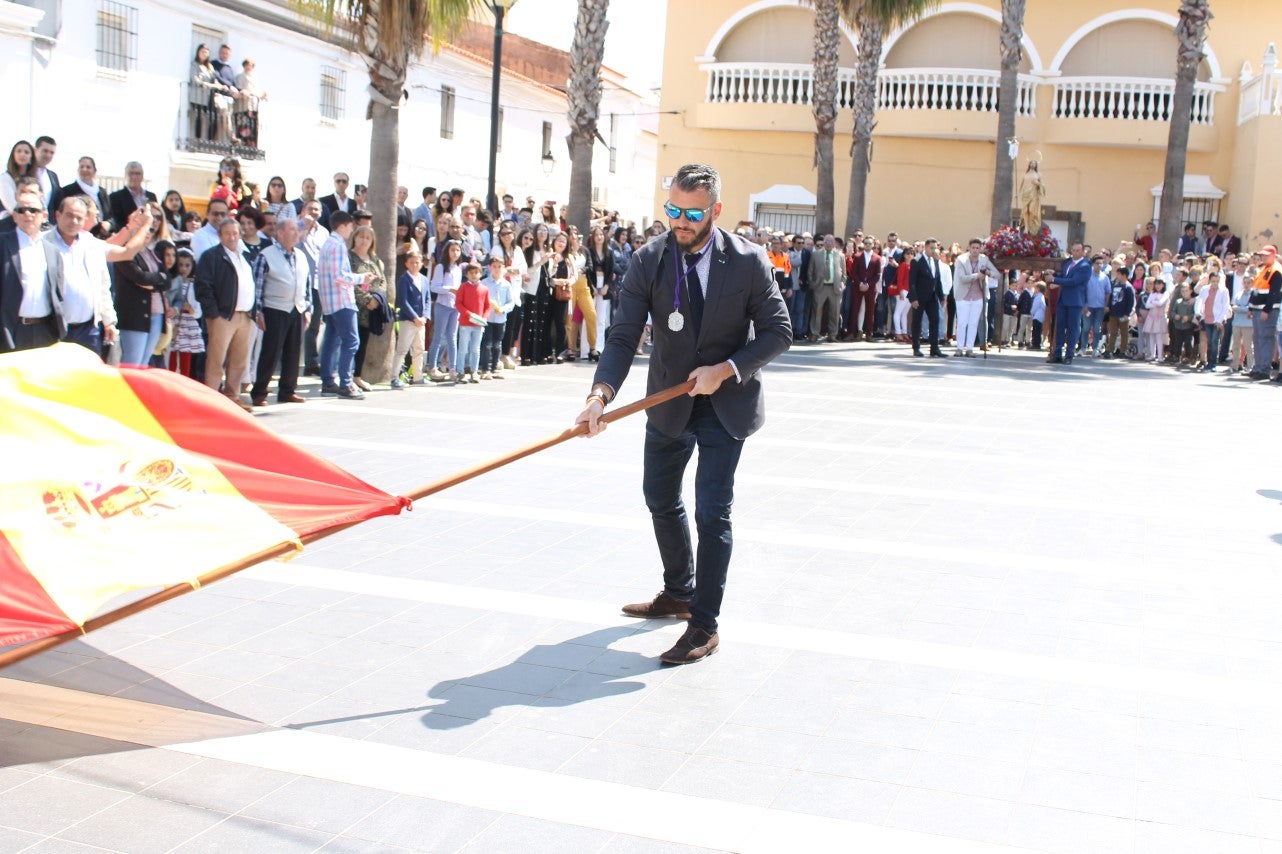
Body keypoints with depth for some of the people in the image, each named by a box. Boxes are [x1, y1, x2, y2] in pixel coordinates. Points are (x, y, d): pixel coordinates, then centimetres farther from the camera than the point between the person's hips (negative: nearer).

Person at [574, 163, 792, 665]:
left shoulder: (748, 262, -14)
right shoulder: (648, 262, -10)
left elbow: (778, 332, -9)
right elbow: (623, 336, -16)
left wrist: (727, 369, -21)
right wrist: (602, 392, -32)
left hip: (727, 403, -4)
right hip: (669, 400, 4)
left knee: (712, 512, -8)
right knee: (660, 500, 18)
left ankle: (704, 626, 2)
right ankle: (679, 593, 40)